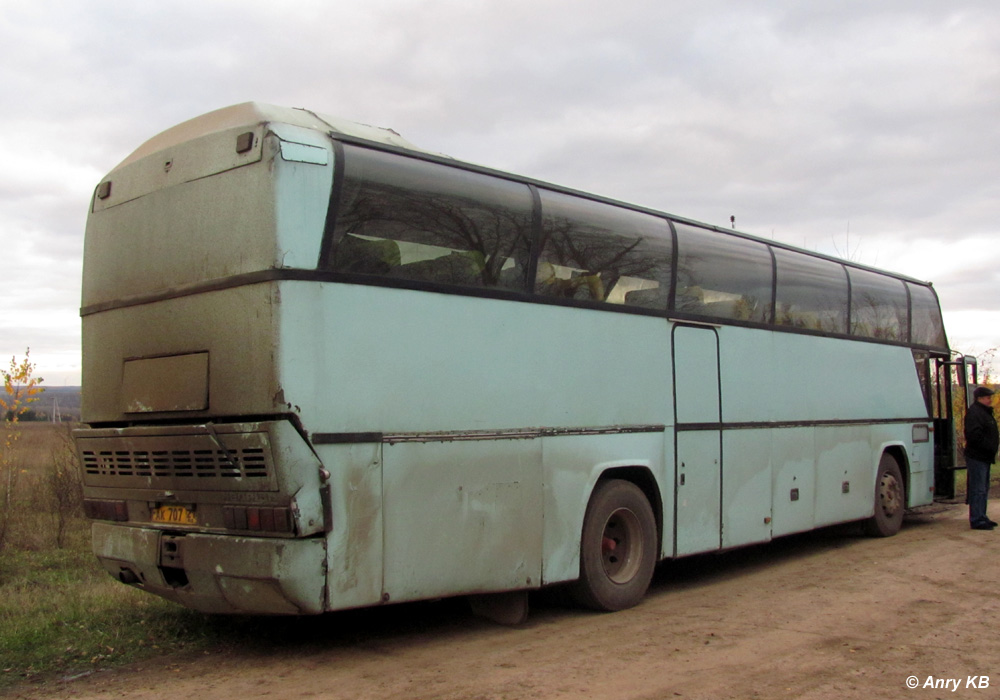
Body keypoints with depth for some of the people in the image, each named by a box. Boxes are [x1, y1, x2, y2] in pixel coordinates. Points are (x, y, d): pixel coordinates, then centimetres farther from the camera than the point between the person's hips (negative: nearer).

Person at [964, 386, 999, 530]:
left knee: (983, 489, 15)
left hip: (984, 458, 11)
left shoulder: (985, 412, 19)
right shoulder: (974, 413, -15)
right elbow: (974, 435, -25)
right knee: (978, 490, -9)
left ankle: (981, 518, 23)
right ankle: (977, 520, -7)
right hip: (977, 457, -11)